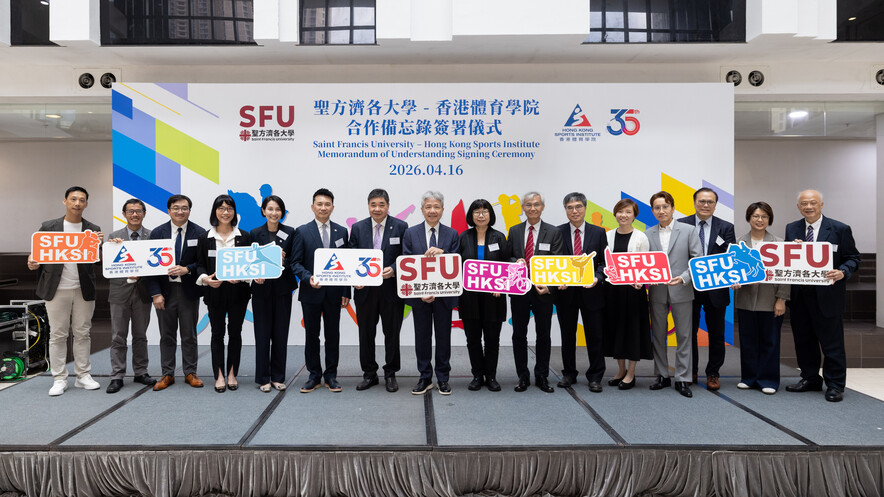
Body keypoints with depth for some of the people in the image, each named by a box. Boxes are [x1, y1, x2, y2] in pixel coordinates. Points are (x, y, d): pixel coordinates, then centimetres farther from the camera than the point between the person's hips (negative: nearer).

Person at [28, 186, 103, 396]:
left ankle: (83, 376, 15)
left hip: (83, 290, 1)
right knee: (58, 335, 4)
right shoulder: (48, 227, 3)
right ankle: (59, 379, 12)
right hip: (57, 289, 0)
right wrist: (33, 264, -14)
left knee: (82, 333, 7)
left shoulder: (93, 230, 3)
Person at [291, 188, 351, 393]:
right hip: (311, 292, -1)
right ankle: (314, 376, 19)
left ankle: (331, 376, 19)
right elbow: (295, 262, -1)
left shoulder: (341, 231, 7)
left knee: (333, 335, 7)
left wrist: (346, 293, 2)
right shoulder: (302, 231, 1)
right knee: (312, 335, 7)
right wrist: (308, 278, -19)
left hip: (334, 292, 1)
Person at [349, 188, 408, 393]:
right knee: (366, 334, 10)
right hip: (365, 290, 2)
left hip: (391, 289, -2)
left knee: (392, 333, 7)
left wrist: (393, 269, -19)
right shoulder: (358, 228, 5)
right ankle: (369, 374, 24)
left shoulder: (401, 227, -1)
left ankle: (390, 374, 21)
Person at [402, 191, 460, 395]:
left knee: (443, 336, 8)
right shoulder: (410, 233, 1)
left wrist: (442, 253, -22)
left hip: (444, 294, 0)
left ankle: (443, 378, 22)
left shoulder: (452, 234, 3)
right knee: (422, 336, 8)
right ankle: (425, 378, 21)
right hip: (419, 295, 0)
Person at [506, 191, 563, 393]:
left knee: (543, 335, 8)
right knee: (519, 335, 6)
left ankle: (542, 377, 20)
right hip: (519, 289, 2)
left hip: (543, 290, -1)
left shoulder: (554, 232, 0)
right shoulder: (514, 231, 7)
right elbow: (506, 258, 10)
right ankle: (523, 377, 18)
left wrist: (548, 285, -20)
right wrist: (515, 262, -13)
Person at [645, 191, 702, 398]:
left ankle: (682, 379, 12)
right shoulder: (648, 234, 6)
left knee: (683, 336, 3)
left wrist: (683, 278, -16)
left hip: (681, 291, -2)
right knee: (658, 336, 9)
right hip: (657, 292, 2)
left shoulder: (688, 231, 0)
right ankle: (662, 376, 21)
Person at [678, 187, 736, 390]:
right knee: (689, 332, 10)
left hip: (716, 288, 1)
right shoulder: (681, 225, 1)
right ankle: (690, 372, 25)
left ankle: (713, 374, 24)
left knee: (716, 334, 9)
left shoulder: (726, 227, 3)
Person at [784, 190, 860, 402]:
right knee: (803, 339, 13)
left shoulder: (840, 229, -2)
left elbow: (853, 257, -1)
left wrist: (843, 272, -20)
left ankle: (835, 385, 13)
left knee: (831, 341, 1)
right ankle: (810, 379, 28)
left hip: (827, 294, -4)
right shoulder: (791, 229, 9)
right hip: (799, 295, 5)